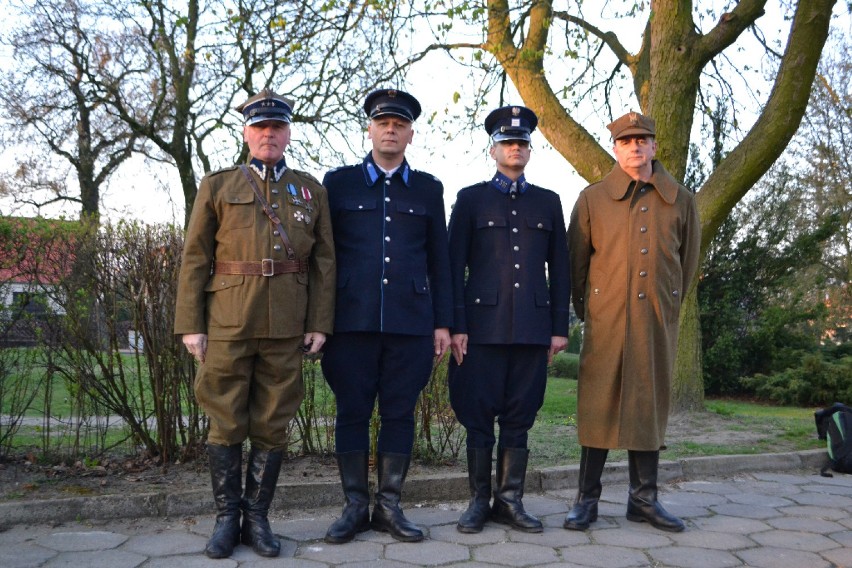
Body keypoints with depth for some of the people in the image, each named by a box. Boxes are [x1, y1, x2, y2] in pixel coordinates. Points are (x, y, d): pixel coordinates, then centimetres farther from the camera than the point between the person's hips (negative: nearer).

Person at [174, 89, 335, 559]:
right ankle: (227, 518, 18)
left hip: (286, 326, 1)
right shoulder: (217, 186, 8)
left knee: (272, 426, 6)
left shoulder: (311, 191, 12)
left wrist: (319, 324, -1)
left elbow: (323, 261, 8)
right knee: (226, 424, 5)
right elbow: (195, 259, 4)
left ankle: (257, 518, 19)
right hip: (227, 322, -1)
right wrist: (190, 325, -3)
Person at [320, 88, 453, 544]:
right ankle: (355, 507, 16)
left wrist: (443, 322, 5)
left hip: (410, 322, 1)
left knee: (399, 414, 5)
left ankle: (389, 507, 17)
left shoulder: (428, 189, 13)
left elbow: (439, 261, 11)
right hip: (352, 319, -1)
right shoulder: (338, 182, 10)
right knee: (352, 413, 4)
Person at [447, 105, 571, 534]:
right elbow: (455, 266, 3)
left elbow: (559, 269, 13)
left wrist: (560, 327, 6)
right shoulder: (471, 199, 8)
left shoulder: (548, 202, 15)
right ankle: (478, 502, 14)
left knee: (519, 418, 6)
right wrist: (456, 326, -5)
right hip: (483, 324, -2)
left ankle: (510, 501, 16)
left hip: (532, 327, 2)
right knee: (479, 417, 3)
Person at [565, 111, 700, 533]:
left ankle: (644, 499, 19)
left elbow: (687, 260, 16)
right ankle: (587, 499, 10)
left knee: (650, 404, 8)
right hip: (606, 319, -2)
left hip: (658, 319, 2)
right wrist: (586, 309, 11)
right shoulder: (592, 198, 3)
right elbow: (576, 260, 8)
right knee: (599, 404, 0)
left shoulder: (681, 200, 8)